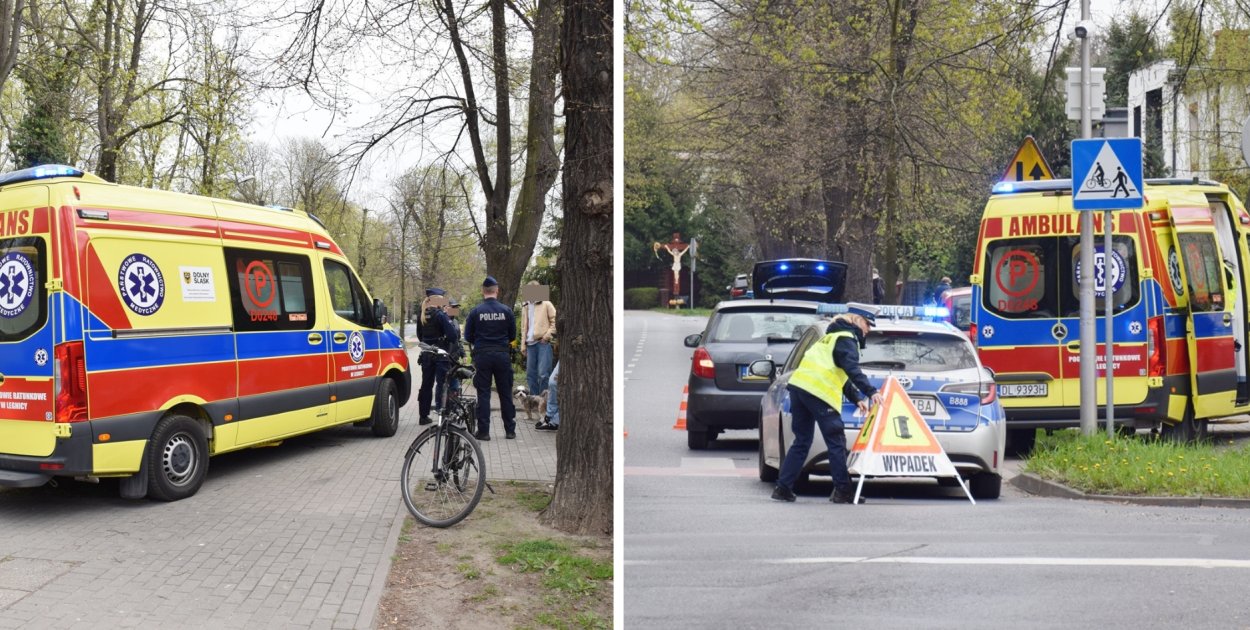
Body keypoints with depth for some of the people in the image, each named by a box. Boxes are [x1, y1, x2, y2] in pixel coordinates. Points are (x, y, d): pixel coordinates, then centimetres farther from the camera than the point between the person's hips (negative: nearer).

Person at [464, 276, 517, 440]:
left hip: (482, 355, -1)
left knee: (483, 394, 4)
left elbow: (468, 337, 1)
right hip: (502, 356, 1)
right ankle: (510, 430, 14)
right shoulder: (506, 311, -3)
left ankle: (483, 431, 2)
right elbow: (513, 336, 6)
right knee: (505, 394, 9)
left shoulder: (475, 311, -5)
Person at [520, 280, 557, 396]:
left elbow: (555, 321, 0)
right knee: (530, 374, 6)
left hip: (543, 342, -6)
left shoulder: (546, 304, 3)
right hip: (530, 344, 6)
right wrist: (523, 344, 15)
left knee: (543, 373, -12)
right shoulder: (525, 307, 19)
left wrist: (548, 334, -9)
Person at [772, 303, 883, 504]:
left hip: (799, 386, 9)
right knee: (836, 443, -1)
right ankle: (842, 491, 0)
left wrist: (857, 399, 24)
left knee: (801, 441, 13)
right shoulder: (847, 339, 0)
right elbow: (852, 370, -16)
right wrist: (871, 392, -23)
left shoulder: (833, 336, 29)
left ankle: (783, 488, 10)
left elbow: (840, 373, 30)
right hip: (818, 392, -9)